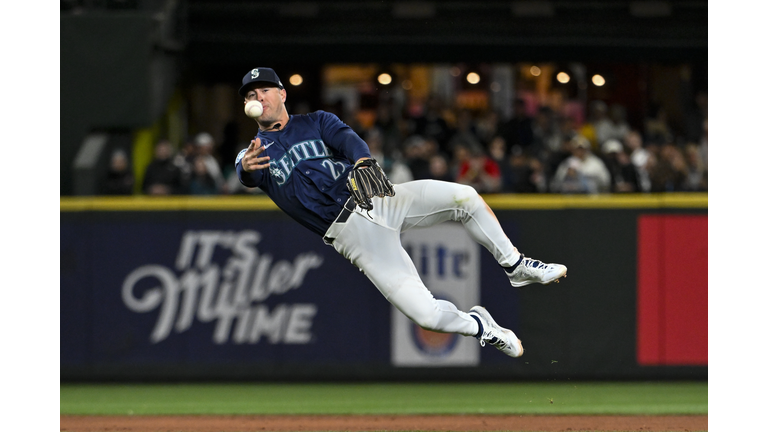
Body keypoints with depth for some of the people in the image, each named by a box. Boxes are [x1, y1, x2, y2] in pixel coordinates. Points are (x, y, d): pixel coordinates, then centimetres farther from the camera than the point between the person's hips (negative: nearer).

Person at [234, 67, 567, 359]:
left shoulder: (315, 123, 14)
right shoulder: (252, 155, 8)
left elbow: (348, 139, -7)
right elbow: (250, 177, -16)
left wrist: (363, 162, -32)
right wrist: (248, 169, -43)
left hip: (376, 198, 2)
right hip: (350, 232, -2)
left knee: (464, 197, -19)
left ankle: (515, 267, 2)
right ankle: (478, 327, 11)